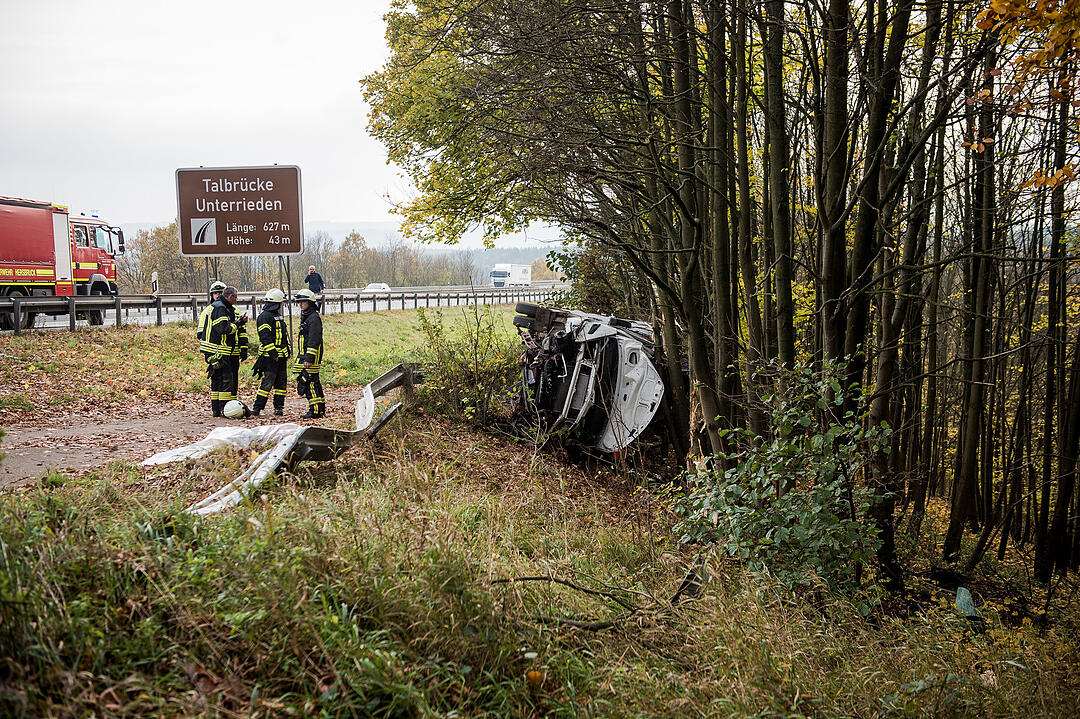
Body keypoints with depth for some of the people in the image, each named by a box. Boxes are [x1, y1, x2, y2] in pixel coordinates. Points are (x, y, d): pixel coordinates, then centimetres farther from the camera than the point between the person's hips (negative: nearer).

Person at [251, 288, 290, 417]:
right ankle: (256, 408, -6)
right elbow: (265, 337, -19)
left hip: (281, 356, 9)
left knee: (281, 382, 9)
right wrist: (273, 353, -23)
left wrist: (287, 352, 23)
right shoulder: (264, 316, -12)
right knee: (268, 382, -10)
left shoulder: (277, 315, 19)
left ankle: (279, 407, 16)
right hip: (270, 357, -9)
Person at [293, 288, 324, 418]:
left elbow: (314, 341, -19)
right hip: (304, 356, 10)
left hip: (311, 355, -10)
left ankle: (315, 411, -9)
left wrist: (309, 358, -23)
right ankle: (320, 408, 17)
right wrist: (302, 357, 25)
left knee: (310, 382, -11)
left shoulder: (314, 318, -13)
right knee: (313, 383, 12)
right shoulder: (305, 317, 20)